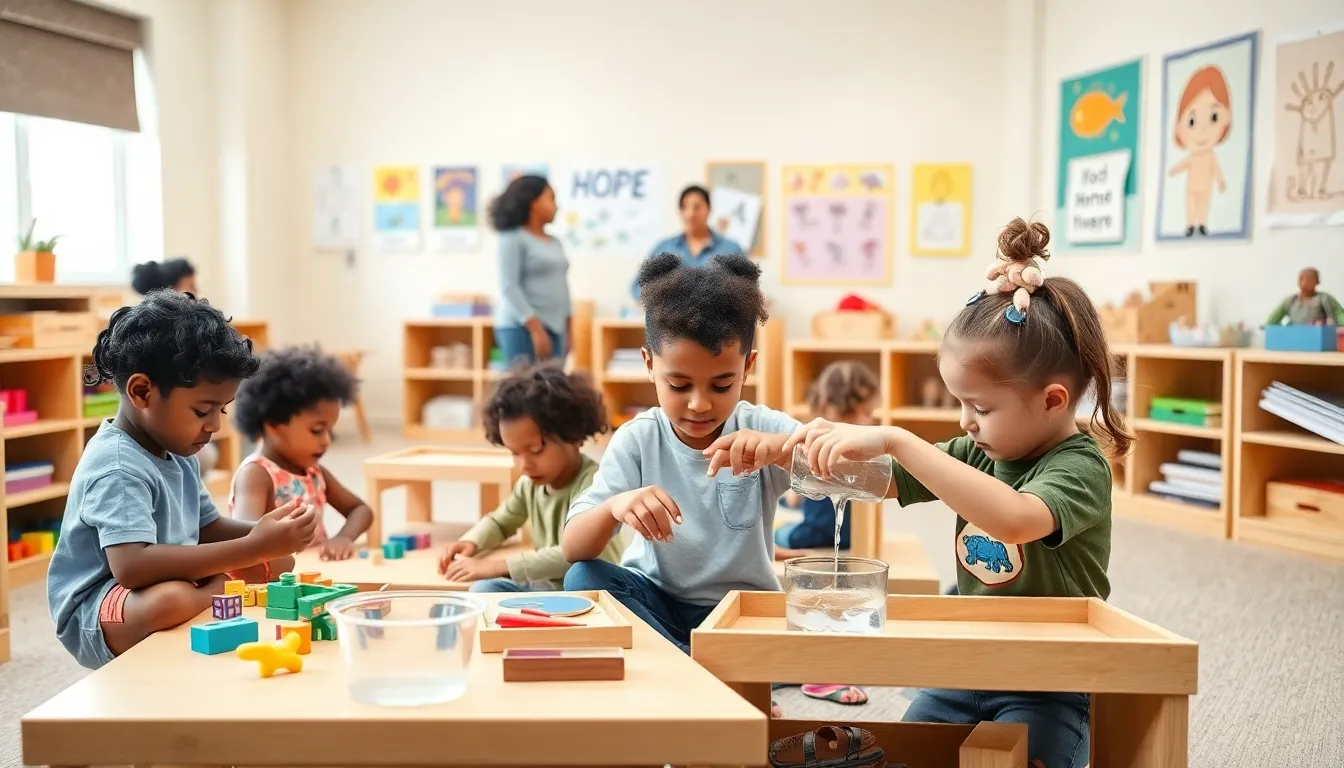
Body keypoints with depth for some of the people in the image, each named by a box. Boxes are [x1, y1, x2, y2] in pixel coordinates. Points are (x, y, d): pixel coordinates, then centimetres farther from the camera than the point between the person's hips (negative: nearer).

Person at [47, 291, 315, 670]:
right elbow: (132, 566, -38)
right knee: (172, 599, -39)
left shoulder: (176, 453, 5)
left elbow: (207, 529, 13)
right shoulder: (118, 468, -24)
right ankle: (218, 592, -11)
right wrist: (252, 548, -37)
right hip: (99, 616, -9)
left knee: (279, 561, 10)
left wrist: (262, 532, -9)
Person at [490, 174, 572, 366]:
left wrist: (569, 327, 10)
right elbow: (509, 287, -13)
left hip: (554, 328, 7)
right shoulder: (513, 239, -5)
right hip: (521, 328, -7)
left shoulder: (555, 243, 17)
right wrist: (535, 328, -20)